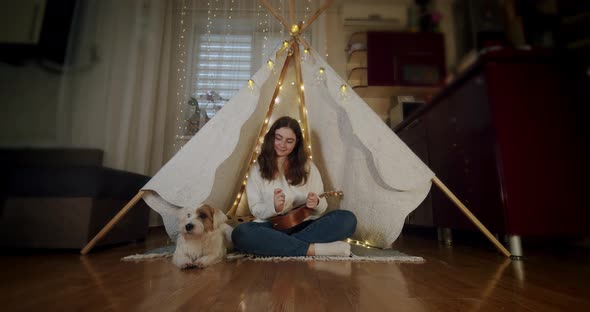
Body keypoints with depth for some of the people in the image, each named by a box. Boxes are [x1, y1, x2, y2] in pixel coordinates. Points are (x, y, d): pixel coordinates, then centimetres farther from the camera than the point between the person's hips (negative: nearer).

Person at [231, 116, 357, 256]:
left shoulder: (307, 166, 10)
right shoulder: (258, 169, 7)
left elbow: (322, 205, 9)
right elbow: (256, 210, 1)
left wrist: (316, 204, -16)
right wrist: (274, 207, -21)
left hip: (305, 226, 2)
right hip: (272, 227, -1)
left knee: (347, 219, -23)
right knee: (240, 233, -33)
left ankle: (279, 246, -30)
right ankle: (314, 249, -34)